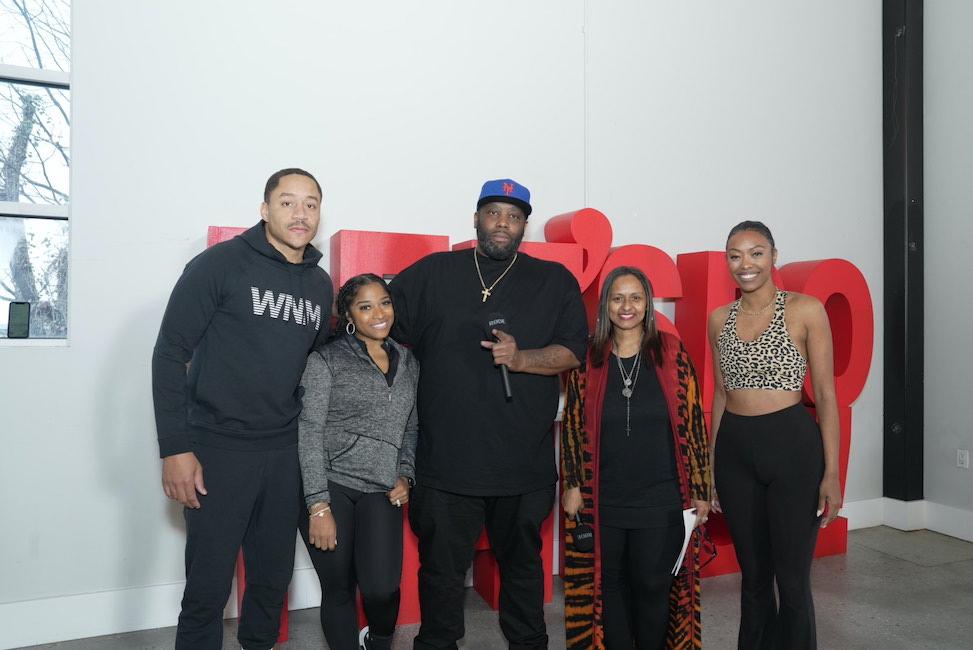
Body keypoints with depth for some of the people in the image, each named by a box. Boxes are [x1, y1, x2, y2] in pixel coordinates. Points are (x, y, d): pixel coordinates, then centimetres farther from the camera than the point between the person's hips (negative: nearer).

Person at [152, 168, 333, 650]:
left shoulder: (321, 284, 9)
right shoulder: (221, 264, -8)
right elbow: (170, 353, -9)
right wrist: (175, 449, -13)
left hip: (285, 452, 5)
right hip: (218, 449, -5)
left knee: (273, 578, 15)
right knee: (208, 587, 4)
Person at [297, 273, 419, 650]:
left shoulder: (408, 363, 12)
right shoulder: (326, 360, -3)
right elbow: (309, 432, -7)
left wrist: (405, 475, 4)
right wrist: (319, 506, -13)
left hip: (380, 491, 3)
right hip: (329, 485, -2)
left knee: (381, 586, -10)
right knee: (338, 590, 4)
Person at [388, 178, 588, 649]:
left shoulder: (555, 281, 6)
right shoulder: (432, 273, 6)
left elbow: (573, 352, -1)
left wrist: (520, 358, -17)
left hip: (525, 463, 1)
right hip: (445, 457, 0)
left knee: (522, 562, 17)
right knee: (441, 566, 11)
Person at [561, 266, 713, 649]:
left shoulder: (671, 352, -3)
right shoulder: (588, 358, 0)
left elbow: (693, 422, -1)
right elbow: (572, 426, 5)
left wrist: (700, 489, -1)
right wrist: (571, 484, 1)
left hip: (661, 498, -1)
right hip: (604, 499, 1)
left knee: (653, 584, 7)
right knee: (611, 582, 12)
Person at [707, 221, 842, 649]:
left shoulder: (806, 310, -5)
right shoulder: (719, 319, 8)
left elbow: (825, 394, -5)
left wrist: (831, 472, -9)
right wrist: (711, 466, 13)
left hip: (792, 445, -4)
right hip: (734, 450, 4)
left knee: (792, 578, 3)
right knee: (753, 576, 15)